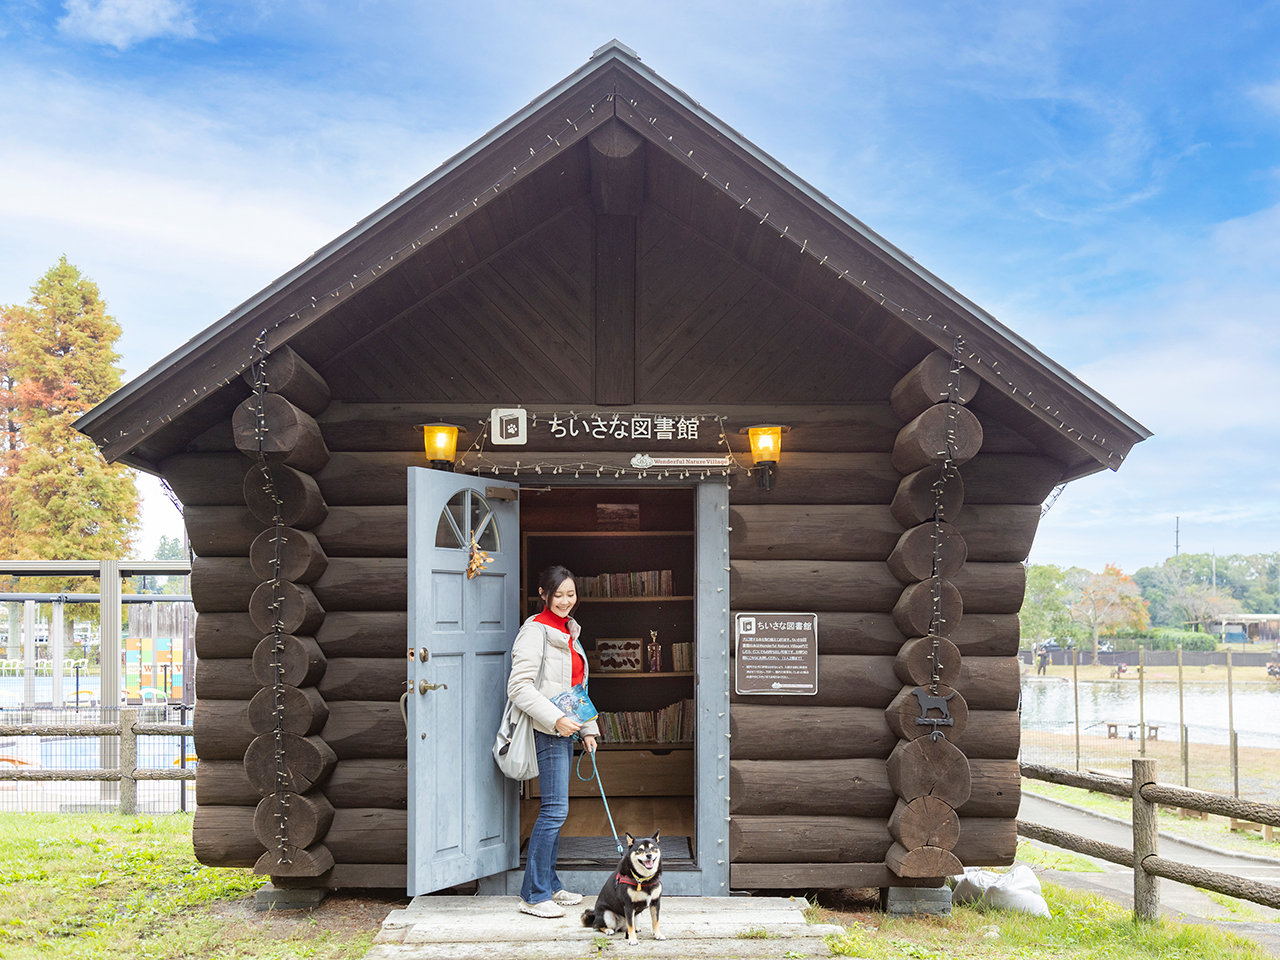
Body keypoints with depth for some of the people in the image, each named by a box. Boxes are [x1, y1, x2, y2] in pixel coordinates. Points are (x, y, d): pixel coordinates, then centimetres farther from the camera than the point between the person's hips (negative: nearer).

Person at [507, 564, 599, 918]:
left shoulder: (569, 631, 16)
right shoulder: (535, 632, -12)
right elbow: (519, 687, -19)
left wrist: (588, 728, 18)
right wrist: (556, 719, -23)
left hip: (565, 730, 9)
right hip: (546, 730, -9)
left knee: (555, 810, 12)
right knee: (555, 809, -11)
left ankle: (550, 885, 20)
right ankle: (534, 895, -5)